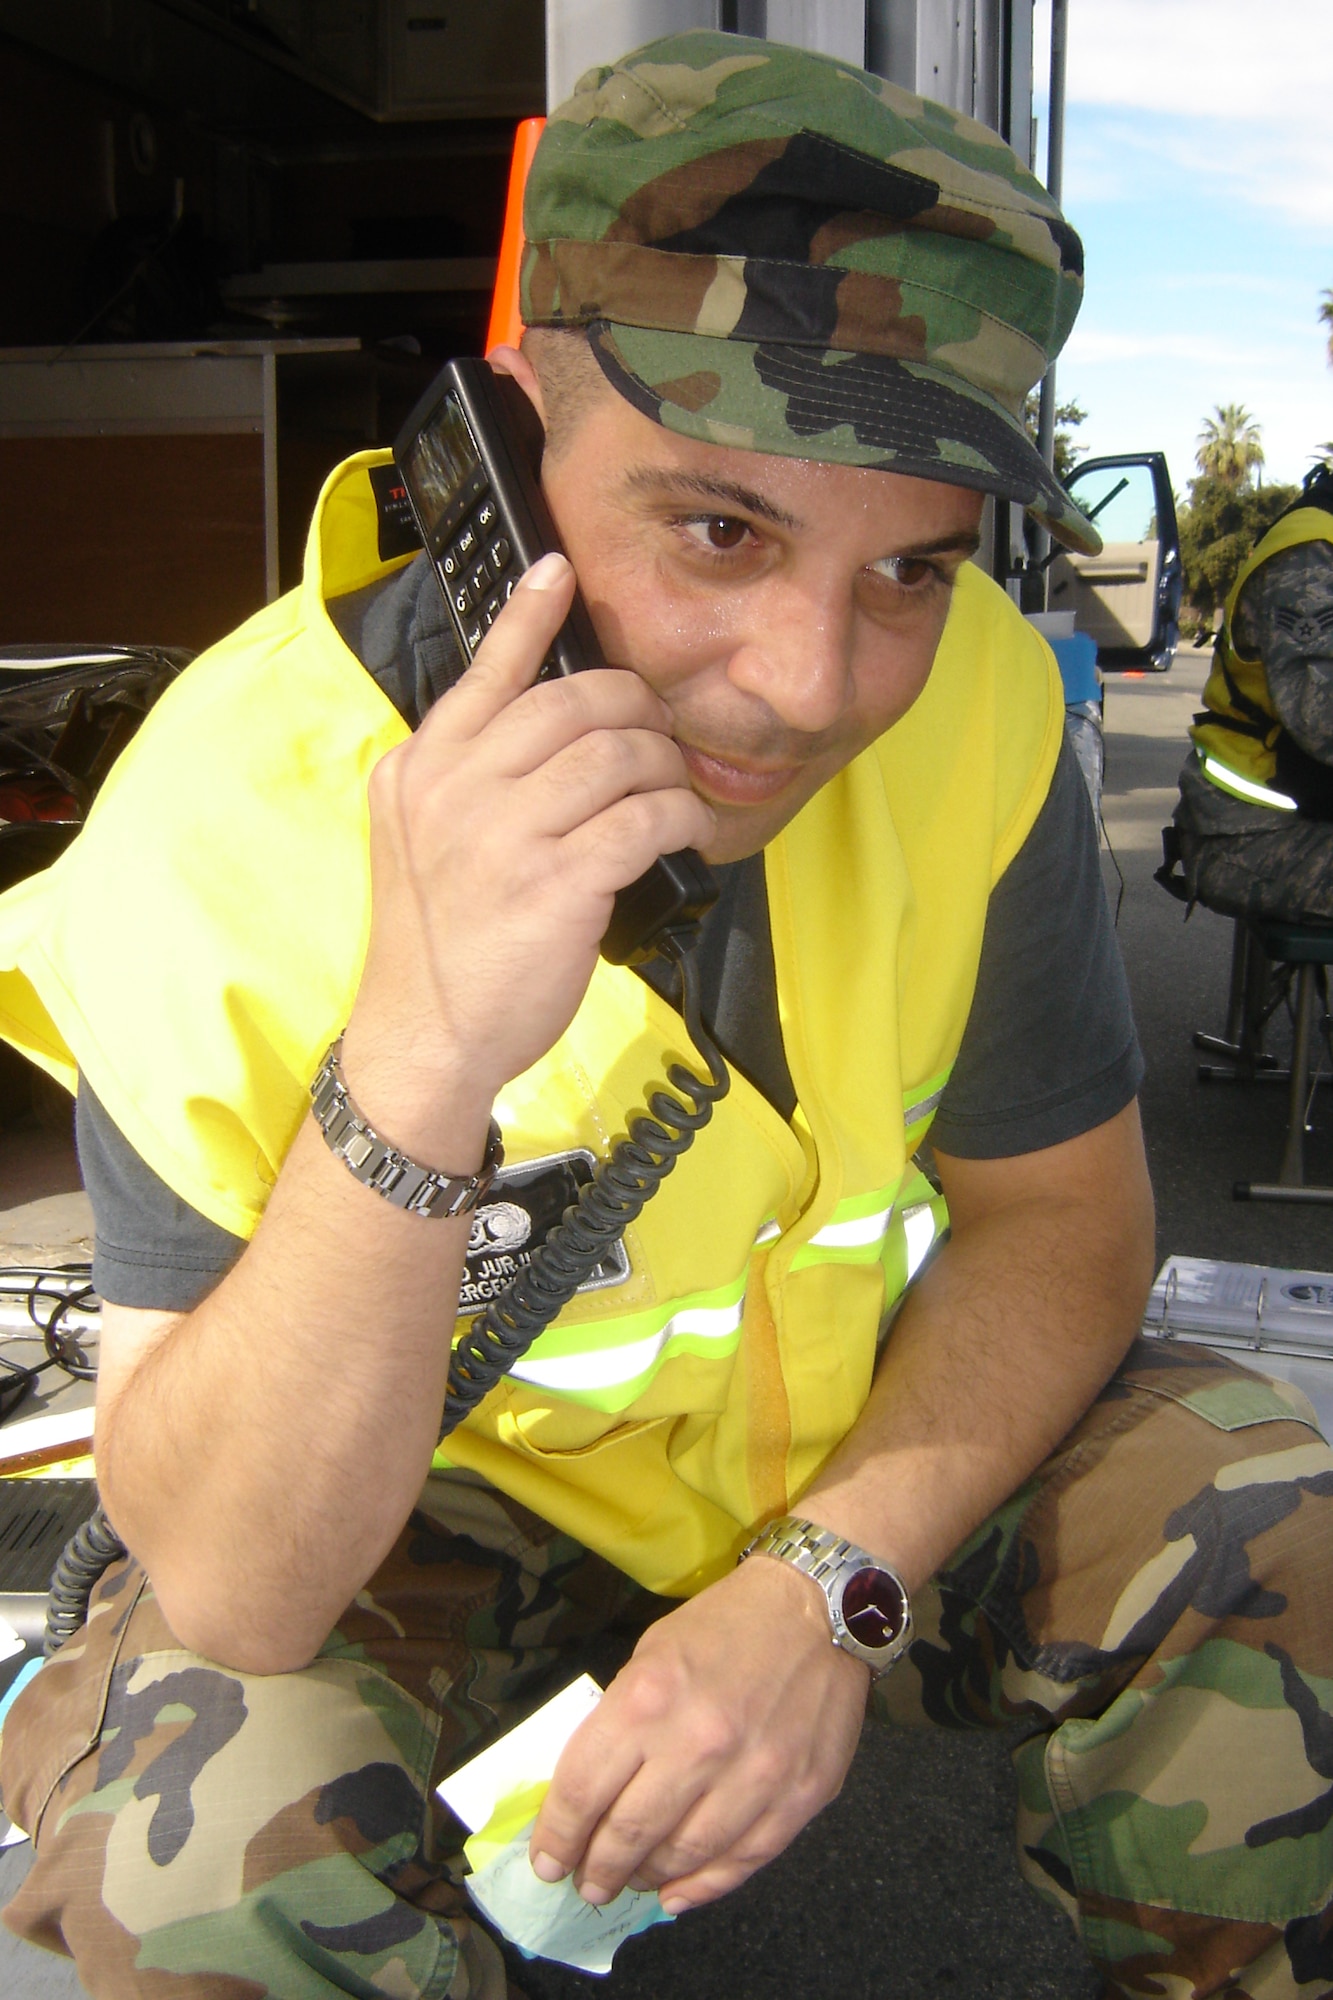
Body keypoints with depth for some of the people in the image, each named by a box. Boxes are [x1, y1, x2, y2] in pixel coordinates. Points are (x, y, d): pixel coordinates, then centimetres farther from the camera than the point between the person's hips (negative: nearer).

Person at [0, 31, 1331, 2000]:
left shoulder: (972, 697, -20)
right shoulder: (220, 830, -29)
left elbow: (1059, 1212, -8)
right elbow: (236, 1590, -31)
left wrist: (828, 1584, -24)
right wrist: (418, 1066, -47)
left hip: (871, 1425, 3)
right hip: (432, 1479, -2)